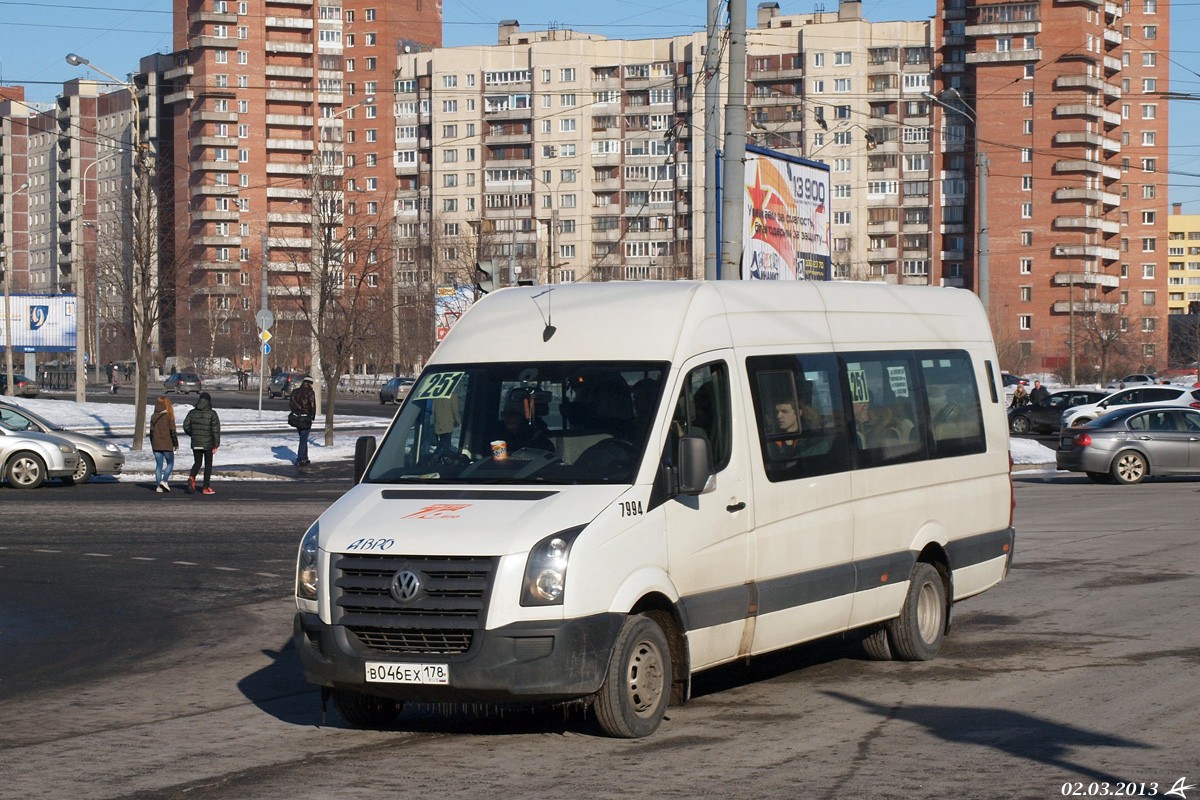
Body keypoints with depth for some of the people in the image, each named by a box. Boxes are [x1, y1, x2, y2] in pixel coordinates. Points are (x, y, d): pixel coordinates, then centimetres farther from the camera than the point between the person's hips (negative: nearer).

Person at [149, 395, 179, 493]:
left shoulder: (153, 417, 5)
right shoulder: (168, 416, -10)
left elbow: (151, 431, 10)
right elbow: (172, 431, -9)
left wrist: (152, 444, 19)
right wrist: (176, 444, 0)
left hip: (156, 445, 4)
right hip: (167, 445, -4)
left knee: (159, 465, 8)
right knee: (170, 463, 10)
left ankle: (159, 486, 4)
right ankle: (164, 480, -6)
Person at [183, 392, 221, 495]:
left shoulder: (192, 413, 2)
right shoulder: (212, 414, -9)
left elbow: (186, 426, 3)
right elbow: (216, 430, -12)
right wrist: (216, 445, -9)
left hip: (195, 444, 3)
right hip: (208, 444, -3)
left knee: (197, 463, 15)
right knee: (208, 465, 8)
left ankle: (191, 478, -13)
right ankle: (206, 488, 9)